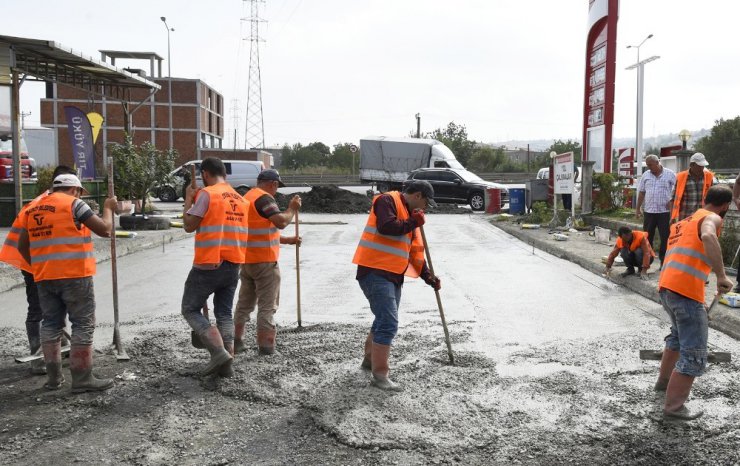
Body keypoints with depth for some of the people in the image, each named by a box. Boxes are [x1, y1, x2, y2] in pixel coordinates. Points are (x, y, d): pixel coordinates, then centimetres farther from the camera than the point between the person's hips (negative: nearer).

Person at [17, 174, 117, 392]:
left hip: (44, 278, 7)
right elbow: (104, 229, -7)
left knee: (51, 324, 14)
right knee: (83, 325, 0)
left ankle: (53, 377, 18)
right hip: (74, 275, -6)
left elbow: (22, 246, 17)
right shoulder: (73, 204, -5)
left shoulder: (32, 209, 14)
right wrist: (108, 208, 9)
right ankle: (82, 379, 0)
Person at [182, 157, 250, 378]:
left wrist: (188, 199, 2)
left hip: (208, 265, -6)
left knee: (190, 309, 7)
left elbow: (189, 225, -9)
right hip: (233, 266, 6)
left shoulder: (207, 194, -9)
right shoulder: (241, 199, 12)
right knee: (224, 313, 14)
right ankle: (227, 363, 9)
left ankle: (219, 351, -8)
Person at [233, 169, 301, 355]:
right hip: (265, 261, -9)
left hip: (246, 261, 9)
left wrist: (287, 240, 21)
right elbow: (281, 222, -27)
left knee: (245, 302, 16)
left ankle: (237, 341, 20)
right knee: (267, 305, 0)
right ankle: (265, 345, 2)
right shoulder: (264, 198, -13)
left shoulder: (246, 198, 18)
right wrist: (292, 209, -9)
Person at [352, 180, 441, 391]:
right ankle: (380, 375, -6)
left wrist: (427, 275, 14)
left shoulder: (410, 214, 20)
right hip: (375, 272, -10)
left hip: (394, 275, 10)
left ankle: (370, 359, 41)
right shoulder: (388, 201, -8)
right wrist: (412, 223, -13)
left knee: (384, 320, 21)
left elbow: (416, 251, 21)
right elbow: (386, 227, -26)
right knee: (389, 323, -13)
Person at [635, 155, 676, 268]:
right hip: (648, 211, 3)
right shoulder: (645, 175, 8)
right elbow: (641, 192, 12)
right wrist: (638, 208, 11)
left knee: (665, 238, 2)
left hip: (665, 212, -3)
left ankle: (664, 262, 10)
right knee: (647, 237, 8)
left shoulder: (670, 174, -2)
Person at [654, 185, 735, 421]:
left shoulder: (684, 222, 26)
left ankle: (664, 381, 46)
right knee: (694, 356, -1)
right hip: (685, 292, -9)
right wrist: (722, 276, -26)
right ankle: (674, 408, 1)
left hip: (665, 288, 9)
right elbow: (708, 237, -26)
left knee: (679, 335, 33)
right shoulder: (711, 218, 1)